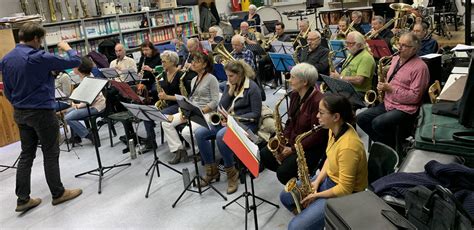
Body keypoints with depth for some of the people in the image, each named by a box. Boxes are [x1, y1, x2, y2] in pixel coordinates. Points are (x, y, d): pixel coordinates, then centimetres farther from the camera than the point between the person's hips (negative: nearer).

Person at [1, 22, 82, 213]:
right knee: (51, 154, 4)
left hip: (20, 113, 8)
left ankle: (23, 199, 16)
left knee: (26, 154, 12)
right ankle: (58, 193, 16)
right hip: (42, 112, -7)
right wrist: (67, 48, 6)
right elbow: (75, 61, -14)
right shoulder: (39, 57, -18)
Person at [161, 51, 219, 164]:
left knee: (186, 132, -30)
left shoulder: (211, 79, -8)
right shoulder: (194, 80, 16)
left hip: (206, 112, -8)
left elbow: (215, 102, -13)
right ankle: (179, 150, -4)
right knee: (166, 122, -9)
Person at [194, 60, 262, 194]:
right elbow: (221, 107, 5)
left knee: (221, 136, -36)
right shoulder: (229, 85, 10)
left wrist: (235, 118, -20)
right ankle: (212, 170, -2)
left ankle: (232, 173, -15)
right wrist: (230, 91, -8)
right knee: (200, 133, -15)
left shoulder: (252, 87, -10)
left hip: (245, 123, -7)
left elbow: (256, 114, -13)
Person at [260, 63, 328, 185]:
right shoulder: (295, 95, 2)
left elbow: (317, 135, -22)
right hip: (292, 141, 9)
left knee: (283, 173, -21)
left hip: (311, 147, -8)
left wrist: (293, 149, -19)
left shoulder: (318, 101, -24)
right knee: (263, 155, -2)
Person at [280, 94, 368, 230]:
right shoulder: (335, 129, -6)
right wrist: (317, 181, -1)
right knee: (285, 197, 11)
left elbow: (345, 189, -27)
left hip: (345, 195, -9)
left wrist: (317, 195, -16)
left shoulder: (348, 146, -34)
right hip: (329, 179, 9)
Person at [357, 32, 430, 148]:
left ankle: (394, 148, -3)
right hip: (387, 103, 9)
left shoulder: (420, 67, -13)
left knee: (378, 123, -29)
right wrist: (383, 85, 7)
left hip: (405, 108, -8)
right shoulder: (396, 59, 13)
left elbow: (415, 97, -18)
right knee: (361, 118, -7)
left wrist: (391, 89, -18)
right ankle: (383, 143, 5)